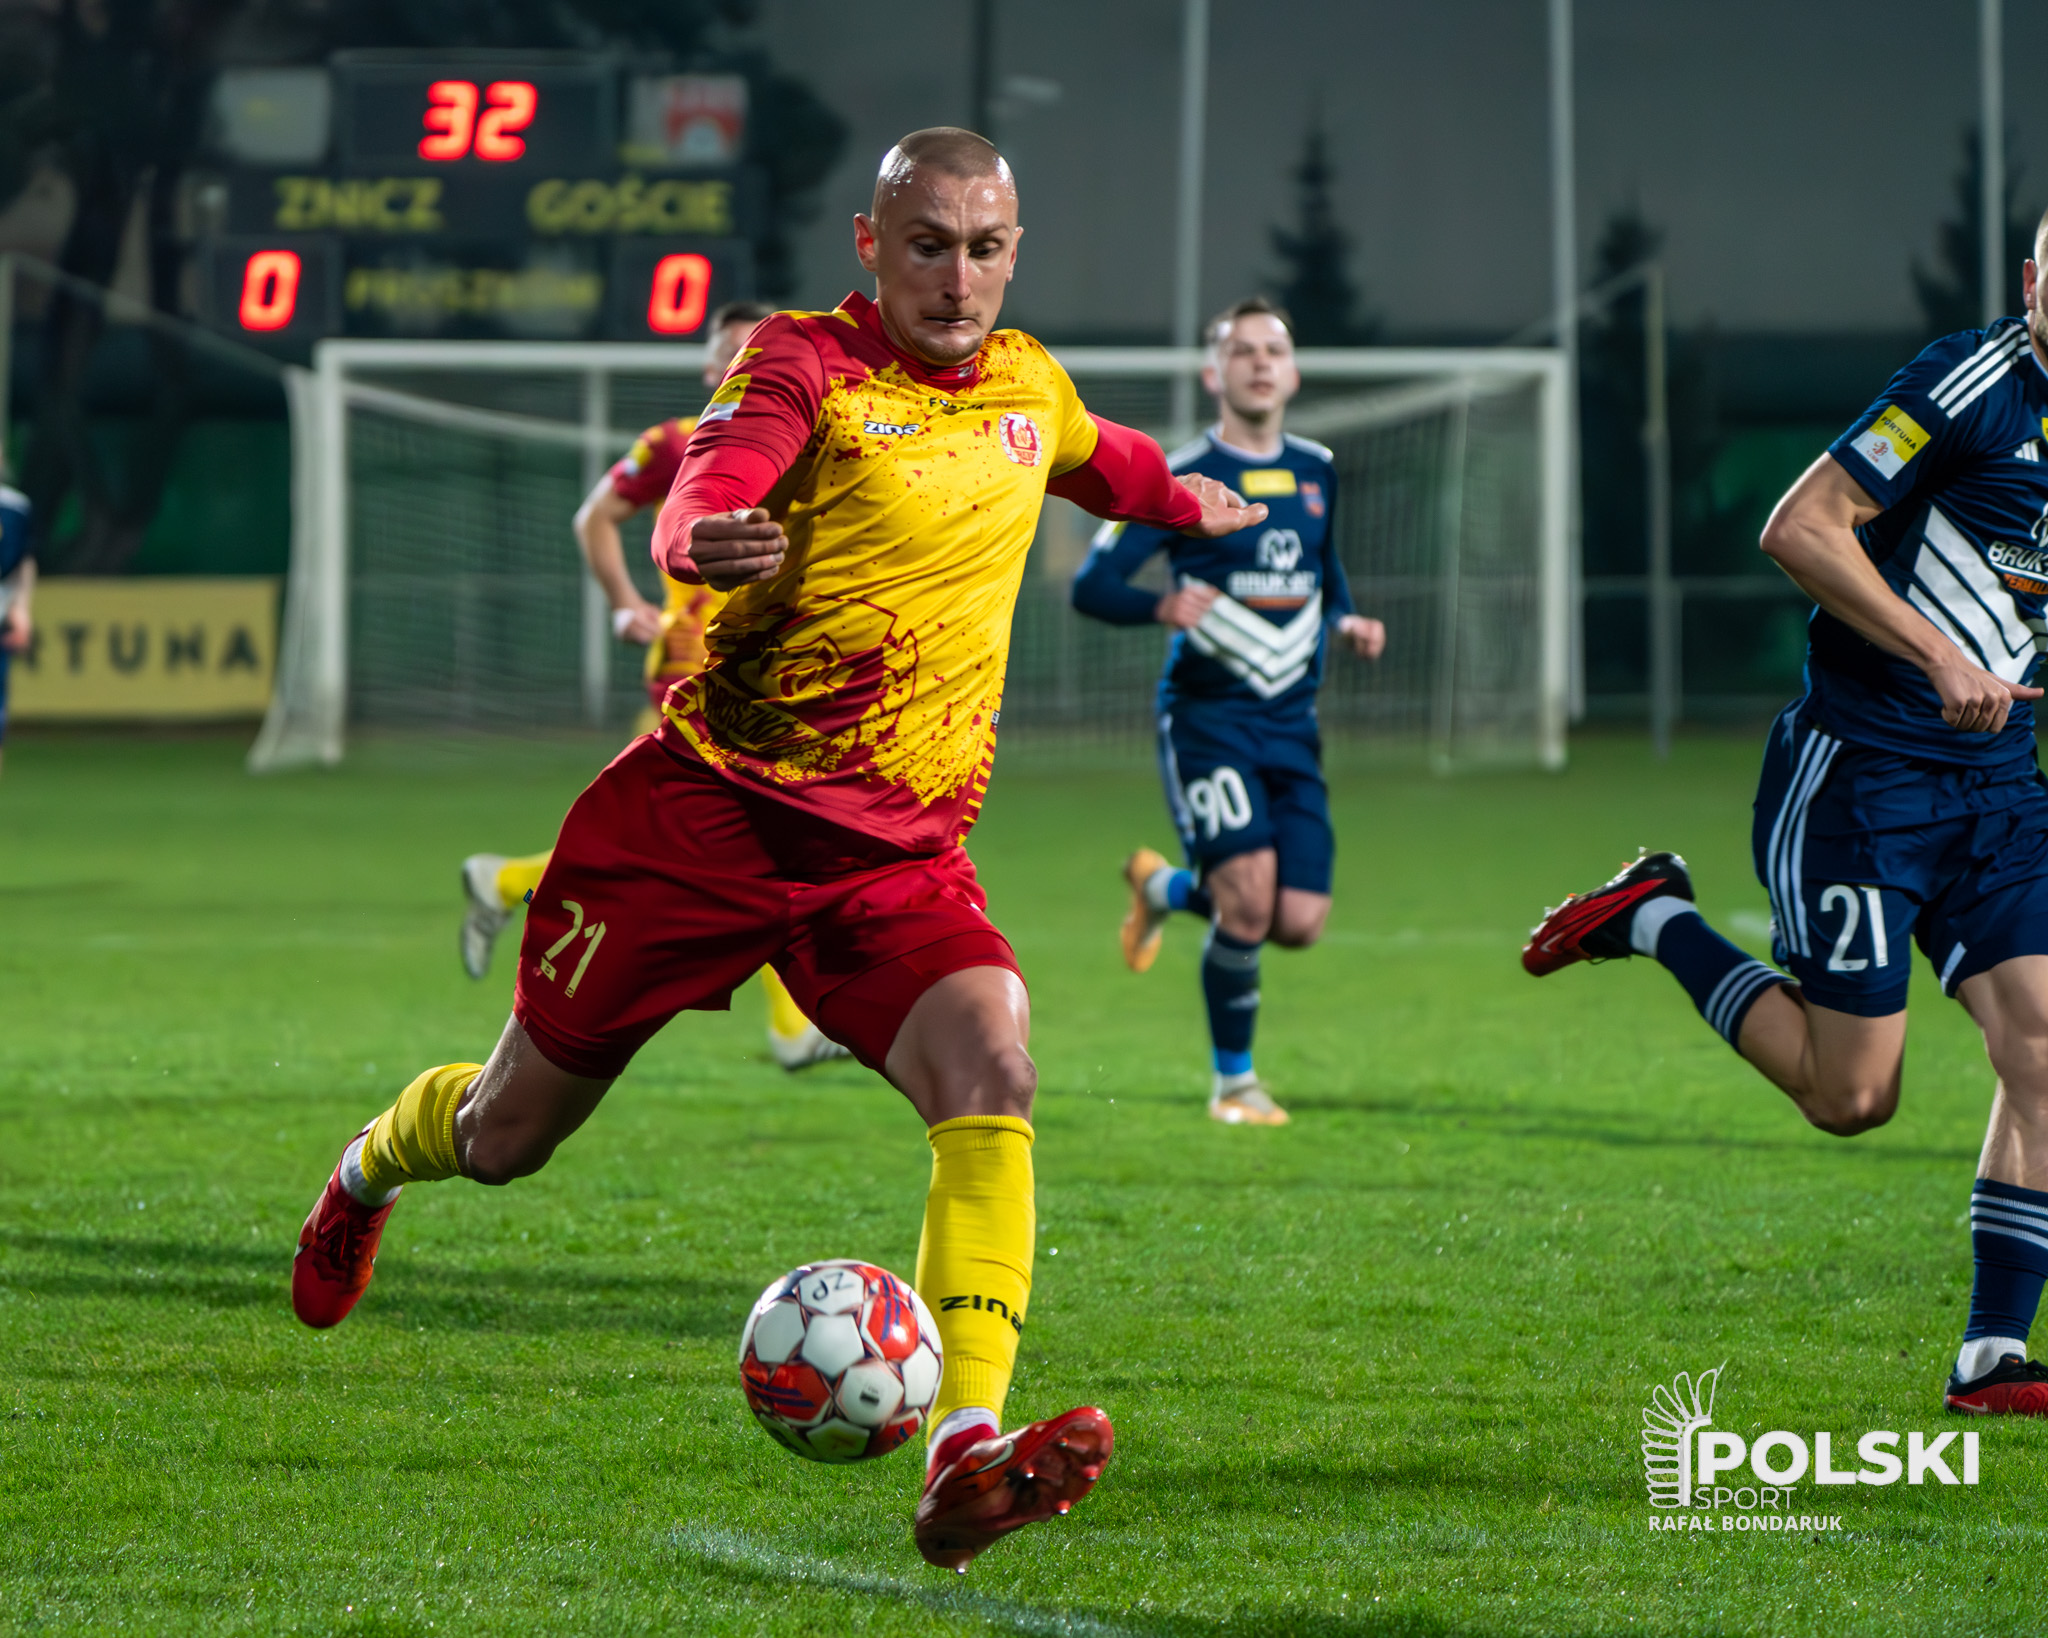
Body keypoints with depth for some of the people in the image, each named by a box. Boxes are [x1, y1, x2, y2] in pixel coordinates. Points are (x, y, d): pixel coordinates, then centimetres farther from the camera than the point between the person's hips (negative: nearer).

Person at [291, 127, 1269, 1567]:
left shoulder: (1027, 384, 10)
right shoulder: (806, 363, -9)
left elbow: (1097, 460, 36)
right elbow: (706, 493, -30)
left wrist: (1191, 502, 50)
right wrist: (706, 538, -52)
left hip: (896, 850, 4)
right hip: (710, 802, -4)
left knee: (993, 1073, -26)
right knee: (508, 1137, 9)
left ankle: (965, 1456, -36)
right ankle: (373, 1166, 47)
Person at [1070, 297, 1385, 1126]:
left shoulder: (1317, 472, 11)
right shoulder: (1179, 477, -6)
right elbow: (1090, 585, -8)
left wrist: (1346, 622, 5)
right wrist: (1163, 607, -27)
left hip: (1291, 721, 5)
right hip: (1207, 715, -5)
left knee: (1299, 923, -5)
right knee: (1250, 899, -20)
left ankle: (1166, 886, 27)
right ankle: (1232, 1080, 3)